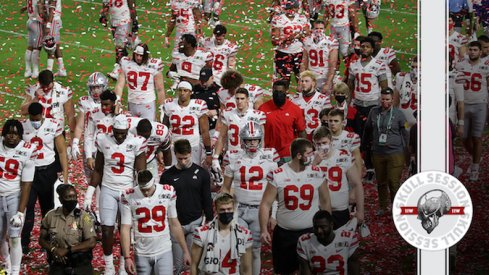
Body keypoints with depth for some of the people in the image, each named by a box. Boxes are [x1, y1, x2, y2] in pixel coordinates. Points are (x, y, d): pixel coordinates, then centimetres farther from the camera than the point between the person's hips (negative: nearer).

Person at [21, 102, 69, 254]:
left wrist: (65, 174, -2)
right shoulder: (22, 126, -3)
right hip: (28, 170, 0)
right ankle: (24, 243, 1)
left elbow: (61, 151, 1)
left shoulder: (53, 125, -5)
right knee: (27, 206, -6)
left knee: (48, 207, 10)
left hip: (48, 171, 1)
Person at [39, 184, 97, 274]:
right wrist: (53, 249, -9)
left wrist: (67, 250, -14)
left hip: (80, 264, -1)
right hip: (58, 264, 1)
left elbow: (91, 243, -11)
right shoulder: (51, 216, 3)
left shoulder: (84, 217, -5)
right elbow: (42, 239, 12)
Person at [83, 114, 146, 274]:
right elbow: (98, 170, 8)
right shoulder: (103, 141, -1)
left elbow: (141, 173, -4)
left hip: (128, 190, -1)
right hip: (108, 190, 2)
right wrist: (89, 194, 6)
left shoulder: (136, 143, -8)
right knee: (107, 229, -2)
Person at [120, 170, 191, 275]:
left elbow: (174, 224, 7)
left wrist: (185, 251, 9)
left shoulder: (167, 193, -2)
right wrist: (127, 257, -13)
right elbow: (125, 229, -6)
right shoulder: (128, 197, -6)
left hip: (164, 252, 0)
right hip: (142, 254, 0)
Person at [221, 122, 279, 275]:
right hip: (239, 210, 0)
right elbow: (226, 187, 8)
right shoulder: (234, 158, 0)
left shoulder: (269, 157, -1)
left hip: (260, 210, 0)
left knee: (255, 250, 7)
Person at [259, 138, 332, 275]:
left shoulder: (318, 174, -2)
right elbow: (266, 204, -4)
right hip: (284, 233, -1)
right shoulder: (277, 175, -7)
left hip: (311, 232, 1)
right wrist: (264, 230, -12)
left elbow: (325, 202, 7)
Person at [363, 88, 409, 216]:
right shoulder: (374, 112, 5)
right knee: (381, 182, 14)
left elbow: (405, 135, 2)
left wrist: (407, 155, 1)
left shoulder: (398, 114, -3)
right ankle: (382, 207, 28)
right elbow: (367, 130, 17)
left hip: (395, 154, -4)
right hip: (378, 153, 4)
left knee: (394, 182, -8)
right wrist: (364, 146, 20)